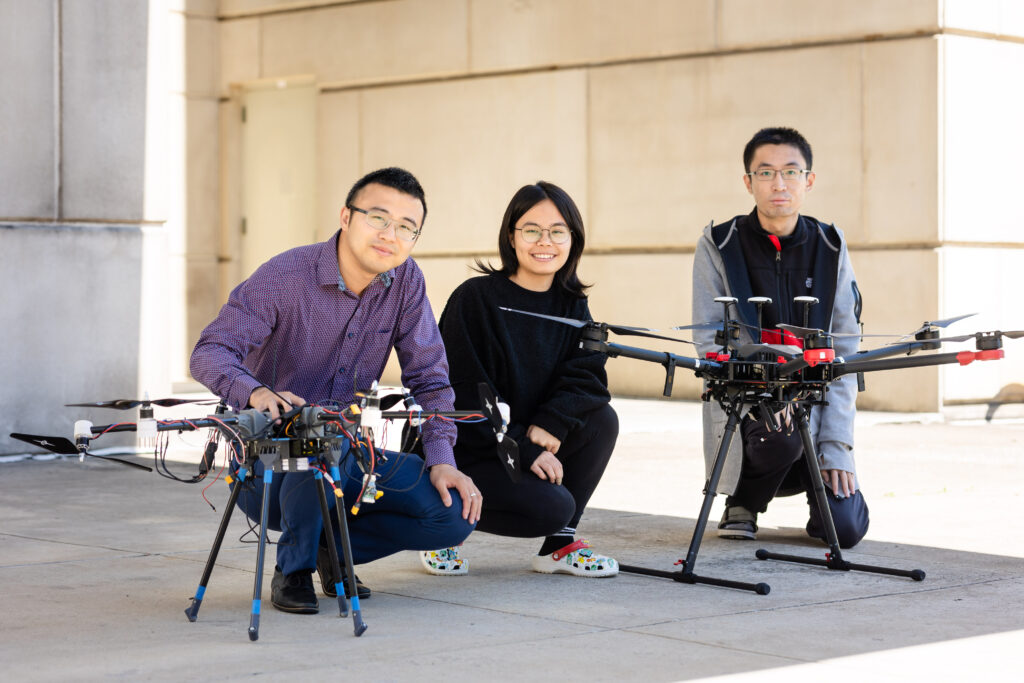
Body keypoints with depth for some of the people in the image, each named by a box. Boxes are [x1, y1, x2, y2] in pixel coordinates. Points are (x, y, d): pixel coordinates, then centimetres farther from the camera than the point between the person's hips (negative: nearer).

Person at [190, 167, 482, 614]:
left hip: (346, 463, 5)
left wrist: (441, 460, -16)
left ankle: (332, 544, 9)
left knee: (456, 512, -14)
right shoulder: (285, 276, -16)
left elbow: (429, 378, 0)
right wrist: (256, 393, -45)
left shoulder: (406, 281, -3)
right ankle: (292, 568, -13)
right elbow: (211, 351, -23)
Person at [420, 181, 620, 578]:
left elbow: (588, 374, -7)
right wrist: (523, 451, -24)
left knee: (602, 420, -16)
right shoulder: (474, 299, -15)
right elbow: (467, 395, -18)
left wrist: (550, 424, -26)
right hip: (466, 452, -6)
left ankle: (559, 545, -3)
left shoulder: (571, 303, 4)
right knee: (551, 507, -26)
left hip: (534, 441, 6)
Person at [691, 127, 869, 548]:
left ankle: (814, 477, 21)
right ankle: (743, 503, -2)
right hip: (744, 403, -2)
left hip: (813, 403, 2)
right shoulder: (718, 246, -4)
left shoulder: (829, 247, 3)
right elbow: (709, 343, -7)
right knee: (781, 438, -37)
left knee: (846, 528, -15)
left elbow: (843, 351, 0)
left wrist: (837, 446, -8)